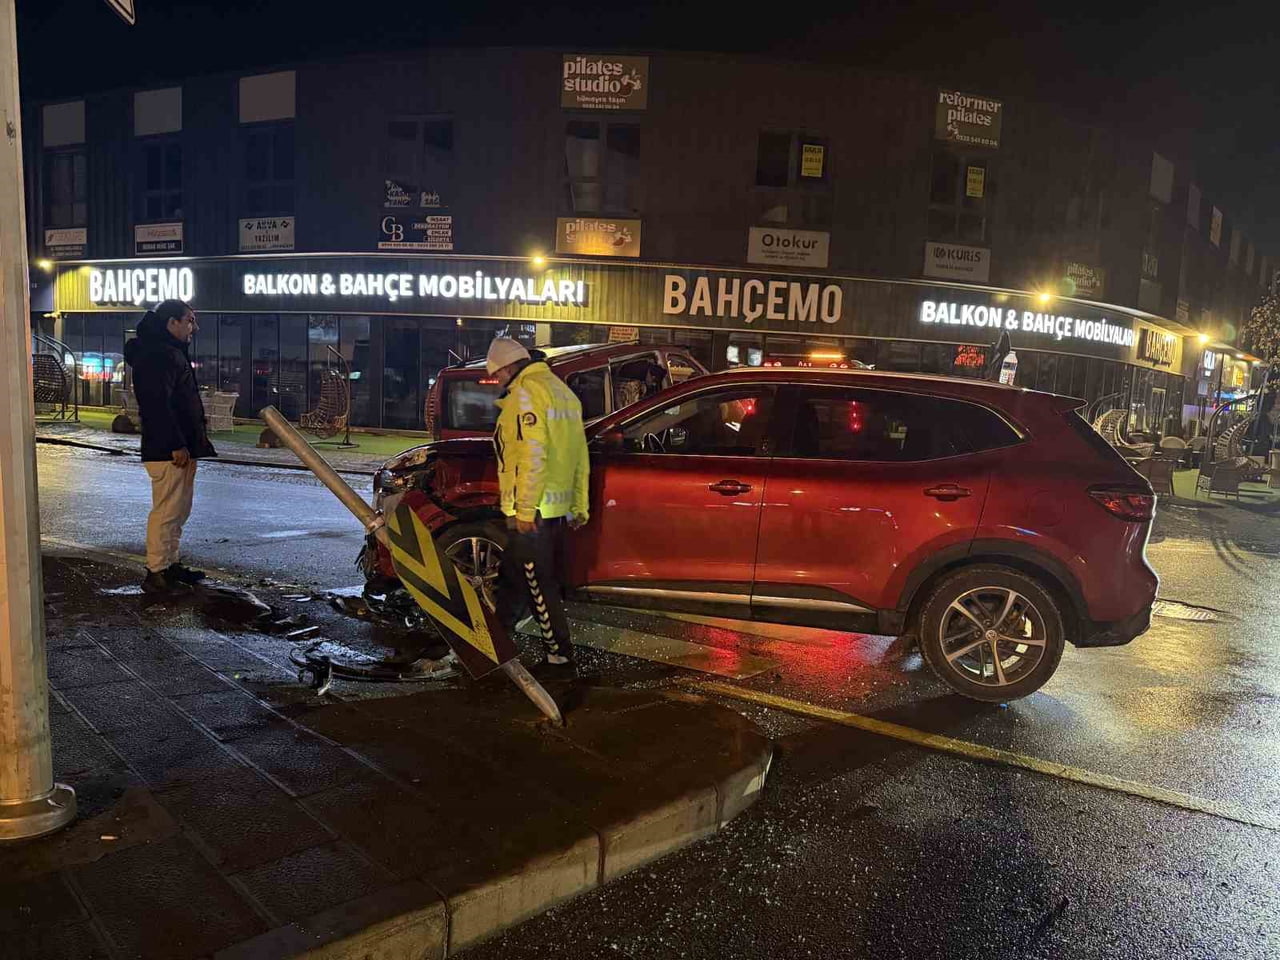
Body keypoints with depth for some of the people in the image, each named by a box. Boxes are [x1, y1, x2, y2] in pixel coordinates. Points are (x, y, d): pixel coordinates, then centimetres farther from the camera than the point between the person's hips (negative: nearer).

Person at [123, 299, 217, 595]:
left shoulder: (172, 352, 20)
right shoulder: (158, 355, -15)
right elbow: (158, 404, -23)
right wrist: (176, 445, -24)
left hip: (180, 447, 11)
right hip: (167, 449, -11)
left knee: (178, 510, 17)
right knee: (167, 510, -7)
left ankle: (169, 565, 26)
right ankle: (156, 573, -1)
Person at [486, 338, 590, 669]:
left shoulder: (526, 392, -12)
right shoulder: (561, 390, 18)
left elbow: (532, 455, -22)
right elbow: (579, 455, 19)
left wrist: (525, 509, -21)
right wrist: (579, 506, 21)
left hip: (529, 512, -10)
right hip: (556, 507, 10)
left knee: (539, 583, -1)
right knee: (512, 575, 20)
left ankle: (561, 654, 6)